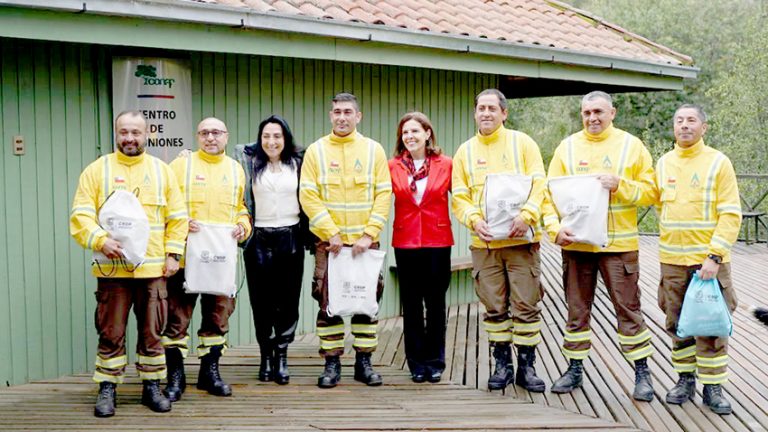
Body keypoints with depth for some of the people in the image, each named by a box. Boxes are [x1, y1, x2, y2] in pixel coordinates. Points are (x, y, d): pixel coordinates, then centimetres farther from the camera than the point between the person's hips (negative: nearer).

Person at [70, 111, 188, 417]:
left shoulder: (162, 170, 11)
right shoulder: (97, 170, 5)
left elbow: (177, 217, 11)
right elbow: (80, 216, -3)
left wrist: (173, 254, 2)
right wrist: (101, 241, -18)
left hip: (153, 268, 2)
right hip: (112, 269, -1)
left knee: (152, 332, 7)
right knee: (111, 333, 3)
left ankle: (152, 387, 19)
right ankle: (107, 389, 14)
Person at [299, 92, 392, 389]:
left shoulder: (373, 150, 5)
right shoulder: (316, 150, 3)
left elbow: (384, 195, 0)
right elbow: (308, 196, -4)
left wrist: (369, 234, -11)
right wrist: (331, 234, -12)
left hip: (365, 241, 1)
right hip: (328, 241, -1)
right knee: (328, 303, 2)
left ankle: (364, 361, 16)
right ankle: (332, 363, 11)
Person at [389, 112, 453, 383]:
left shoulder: (446, 164, 0)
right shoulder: (393, 166, 3)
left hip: (437, 241, -1)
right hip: (405, 241, 1)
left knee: (435, 303, 6)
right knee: (411, 305, 7)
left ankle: (435, 362, 18)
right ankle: (417, 363, 17)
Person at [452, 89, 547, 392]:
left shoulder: (522, 143, 4)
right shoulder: (465, 151, 10)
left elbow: (538, 185, -4)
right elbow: (459, 196, 6)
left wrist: (526, 216, -20)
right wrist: (474, 219, -13)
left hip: (521, 239, -2)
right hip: (484, 242, 2)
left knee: (526, 305, 0)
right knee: (494, 307, 8)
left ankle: (526, 365, 12)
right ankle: (502, 363, 20)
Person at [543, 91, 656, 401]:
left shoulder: (631, 146, 2)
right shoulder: (568, 147, 6)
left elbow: (650, 191, 1)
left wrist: (620, 185, -16)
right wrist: (555, 228, -12)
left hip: (619, 243, -2)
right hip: (575, 242, 2)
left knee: (628, 308, 1)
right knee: (577, 309, 11)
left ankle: (642, 372, 14)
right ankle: (574, 369, 23)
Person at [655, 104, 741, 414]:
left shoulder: (718, 162, -5)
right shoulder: (663, 163, 8)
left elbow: (731, 215, -9)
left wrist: (714, 256, -16)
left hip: (708, 259, -4)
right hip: (672, 260, 4)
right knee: (678, 324, 11)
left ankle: (712, 387, 10)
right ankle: (685, 379, 24)